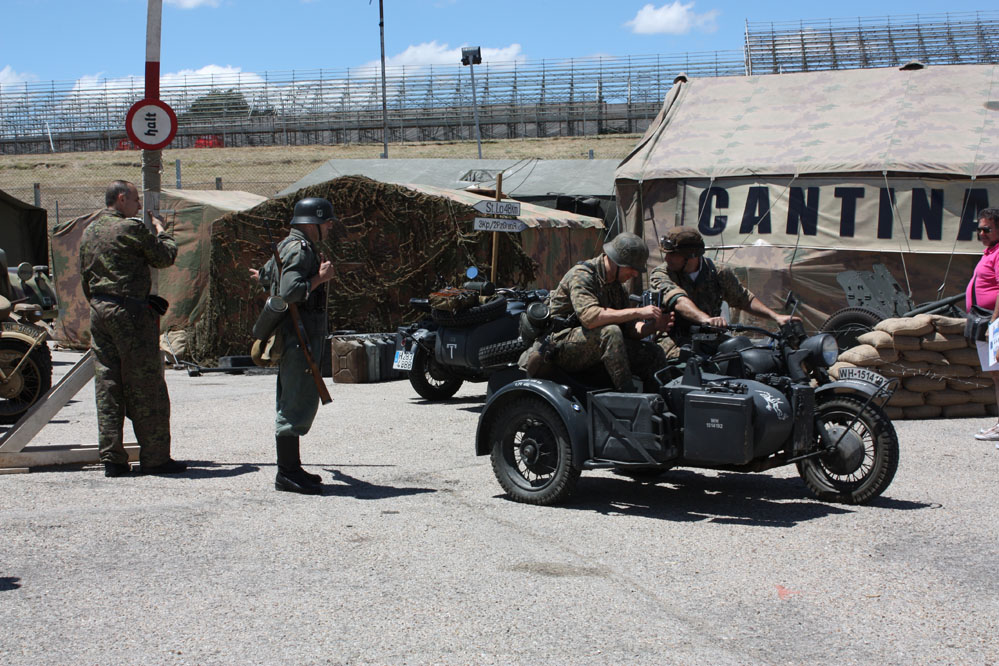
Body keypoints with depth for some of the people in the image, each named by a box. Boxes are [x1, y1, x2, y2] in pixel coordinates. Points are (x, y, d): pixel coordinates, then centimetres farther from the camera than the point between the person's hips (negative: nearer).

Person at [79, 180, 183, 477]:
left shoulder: (89, 231, 14)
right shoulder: (132, 228, -10)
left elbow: (85, 277, 18)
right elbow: (165, 257, -2)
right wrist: (161, 230, 15)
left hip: (99, 311, 7)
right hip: (130, 313, -7)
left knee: (107, 386, 7)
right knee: (146, 388, -1)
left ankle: (112, 459, 8)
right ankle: (154, 458, 2)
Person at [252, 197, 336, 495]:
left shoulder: (290, 246, 18)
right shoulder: (299, 249, -15)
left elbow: (266, 275, 33)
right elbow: (289, 292, -27)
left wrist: (264, 276, 54)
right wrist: (320, 277, -17)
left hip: (304, 337, 11)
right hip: (298, 335, -11)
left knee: (294, 403, 13)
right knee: (298, 403, -11)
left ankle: (290, 468, 19)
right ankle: (287, 473, -10)